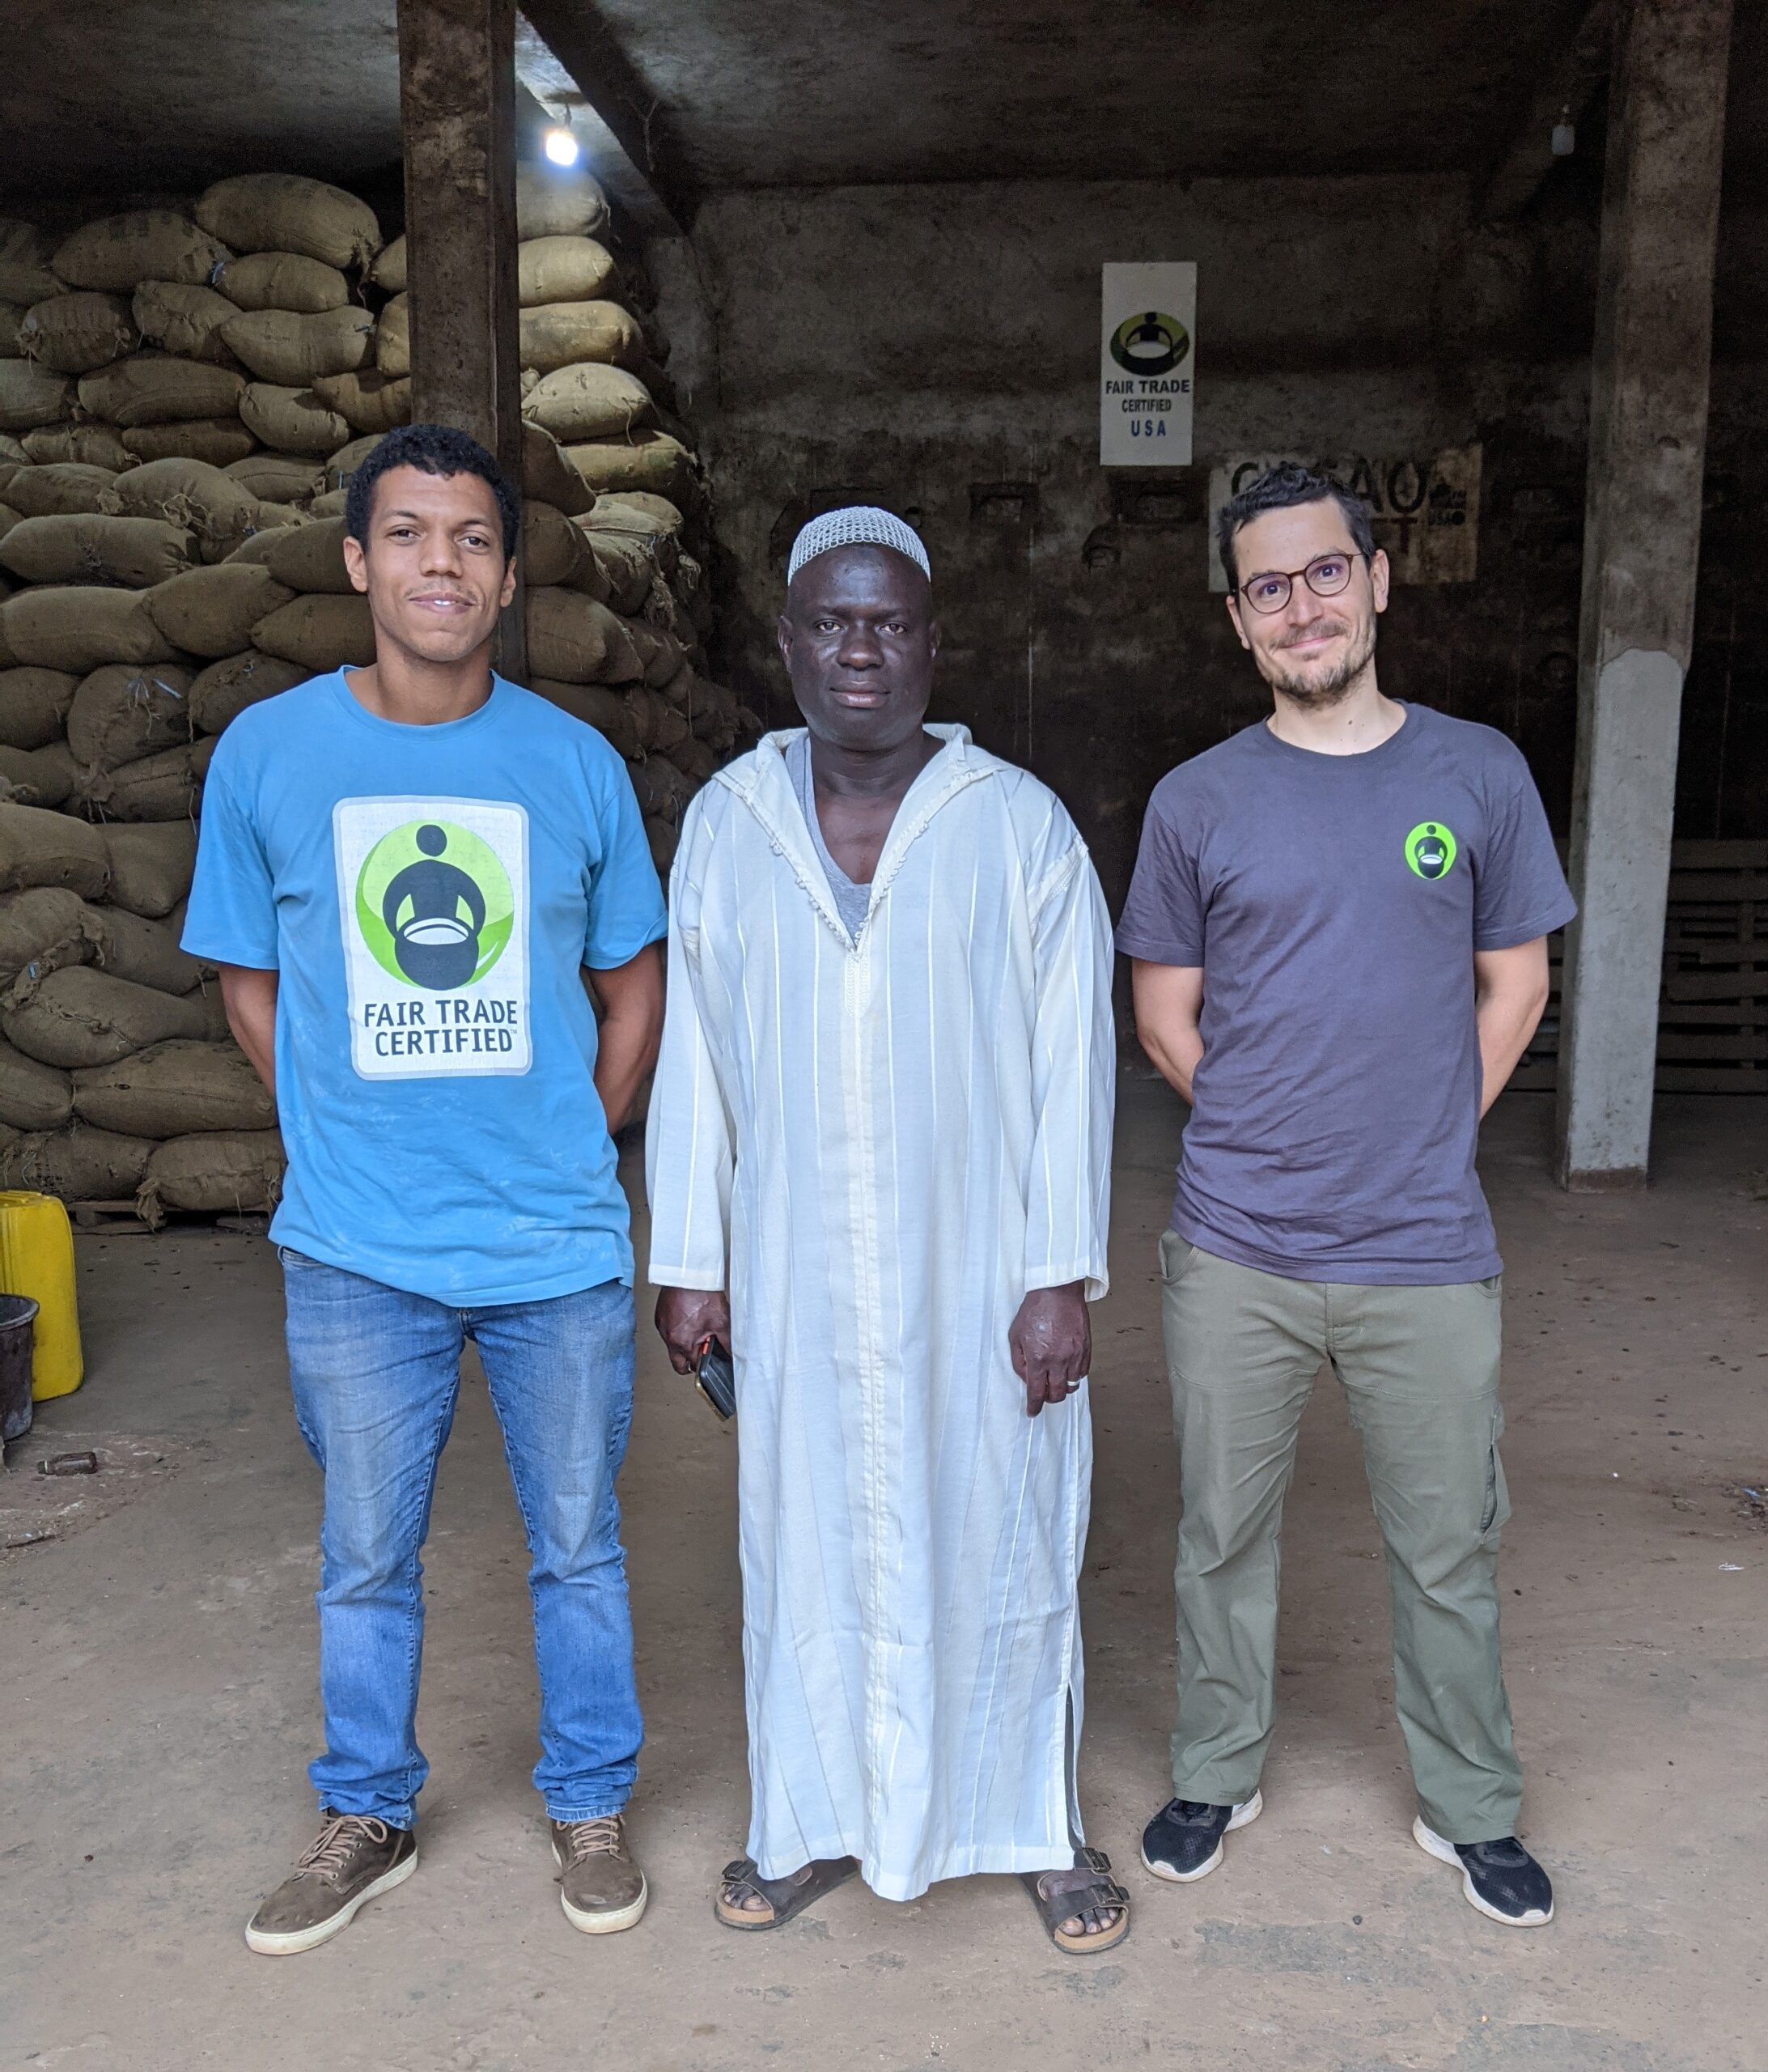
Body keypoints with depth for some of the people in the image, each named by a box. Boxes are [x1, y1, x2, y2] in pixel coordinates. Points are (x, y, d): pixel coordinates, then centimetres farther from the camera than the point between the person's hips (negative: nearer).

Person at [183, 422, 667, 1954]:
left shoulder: (576, 764, -3)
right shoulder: (267, 752, -2)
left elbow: (633, 984, 8)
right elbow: (252, 984, 7)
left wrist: (574, 1156, 2)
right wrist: (349, 1144, 1)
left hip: (559, 1246, 0)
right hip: (356, 1251, 1)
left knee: (577, 1543, 14)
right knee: (365, 1558, 16)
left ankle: (590, 1804, 36)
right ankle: (368, 1817, 39)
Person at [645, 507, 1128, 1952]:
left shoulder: (1020, 824, -5)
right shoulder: (726, 821, 2)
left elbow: (1072, 1061, -6)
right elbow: (694, 1059, 5)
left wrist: (1062, 1276, -9)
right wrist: (689, 1263, 3)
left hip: (979, 1275, -2)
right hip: (797, 1277, 2)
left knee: (1002, 1539, 10)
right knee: (806, 1538, 13)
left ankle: (1042, 1826, 32)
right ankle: (814, 1822, 35)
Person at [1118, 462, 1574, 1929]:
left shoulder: (1479, 773, 2)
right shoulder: (1197, 801, 1)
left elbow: (1513, 987, 8)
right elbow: (1166, 1017, 7)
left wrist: (1419, 1137, 2)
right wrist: (1277, 1131, 3)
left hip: (1426, 1254, 0)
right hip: (1236, 1253, 0)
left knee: (1449, 1549, 13)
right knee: (1225, 1531, 14)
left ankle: (1472, 1809, 35)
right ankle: (1217, 1775, 35)